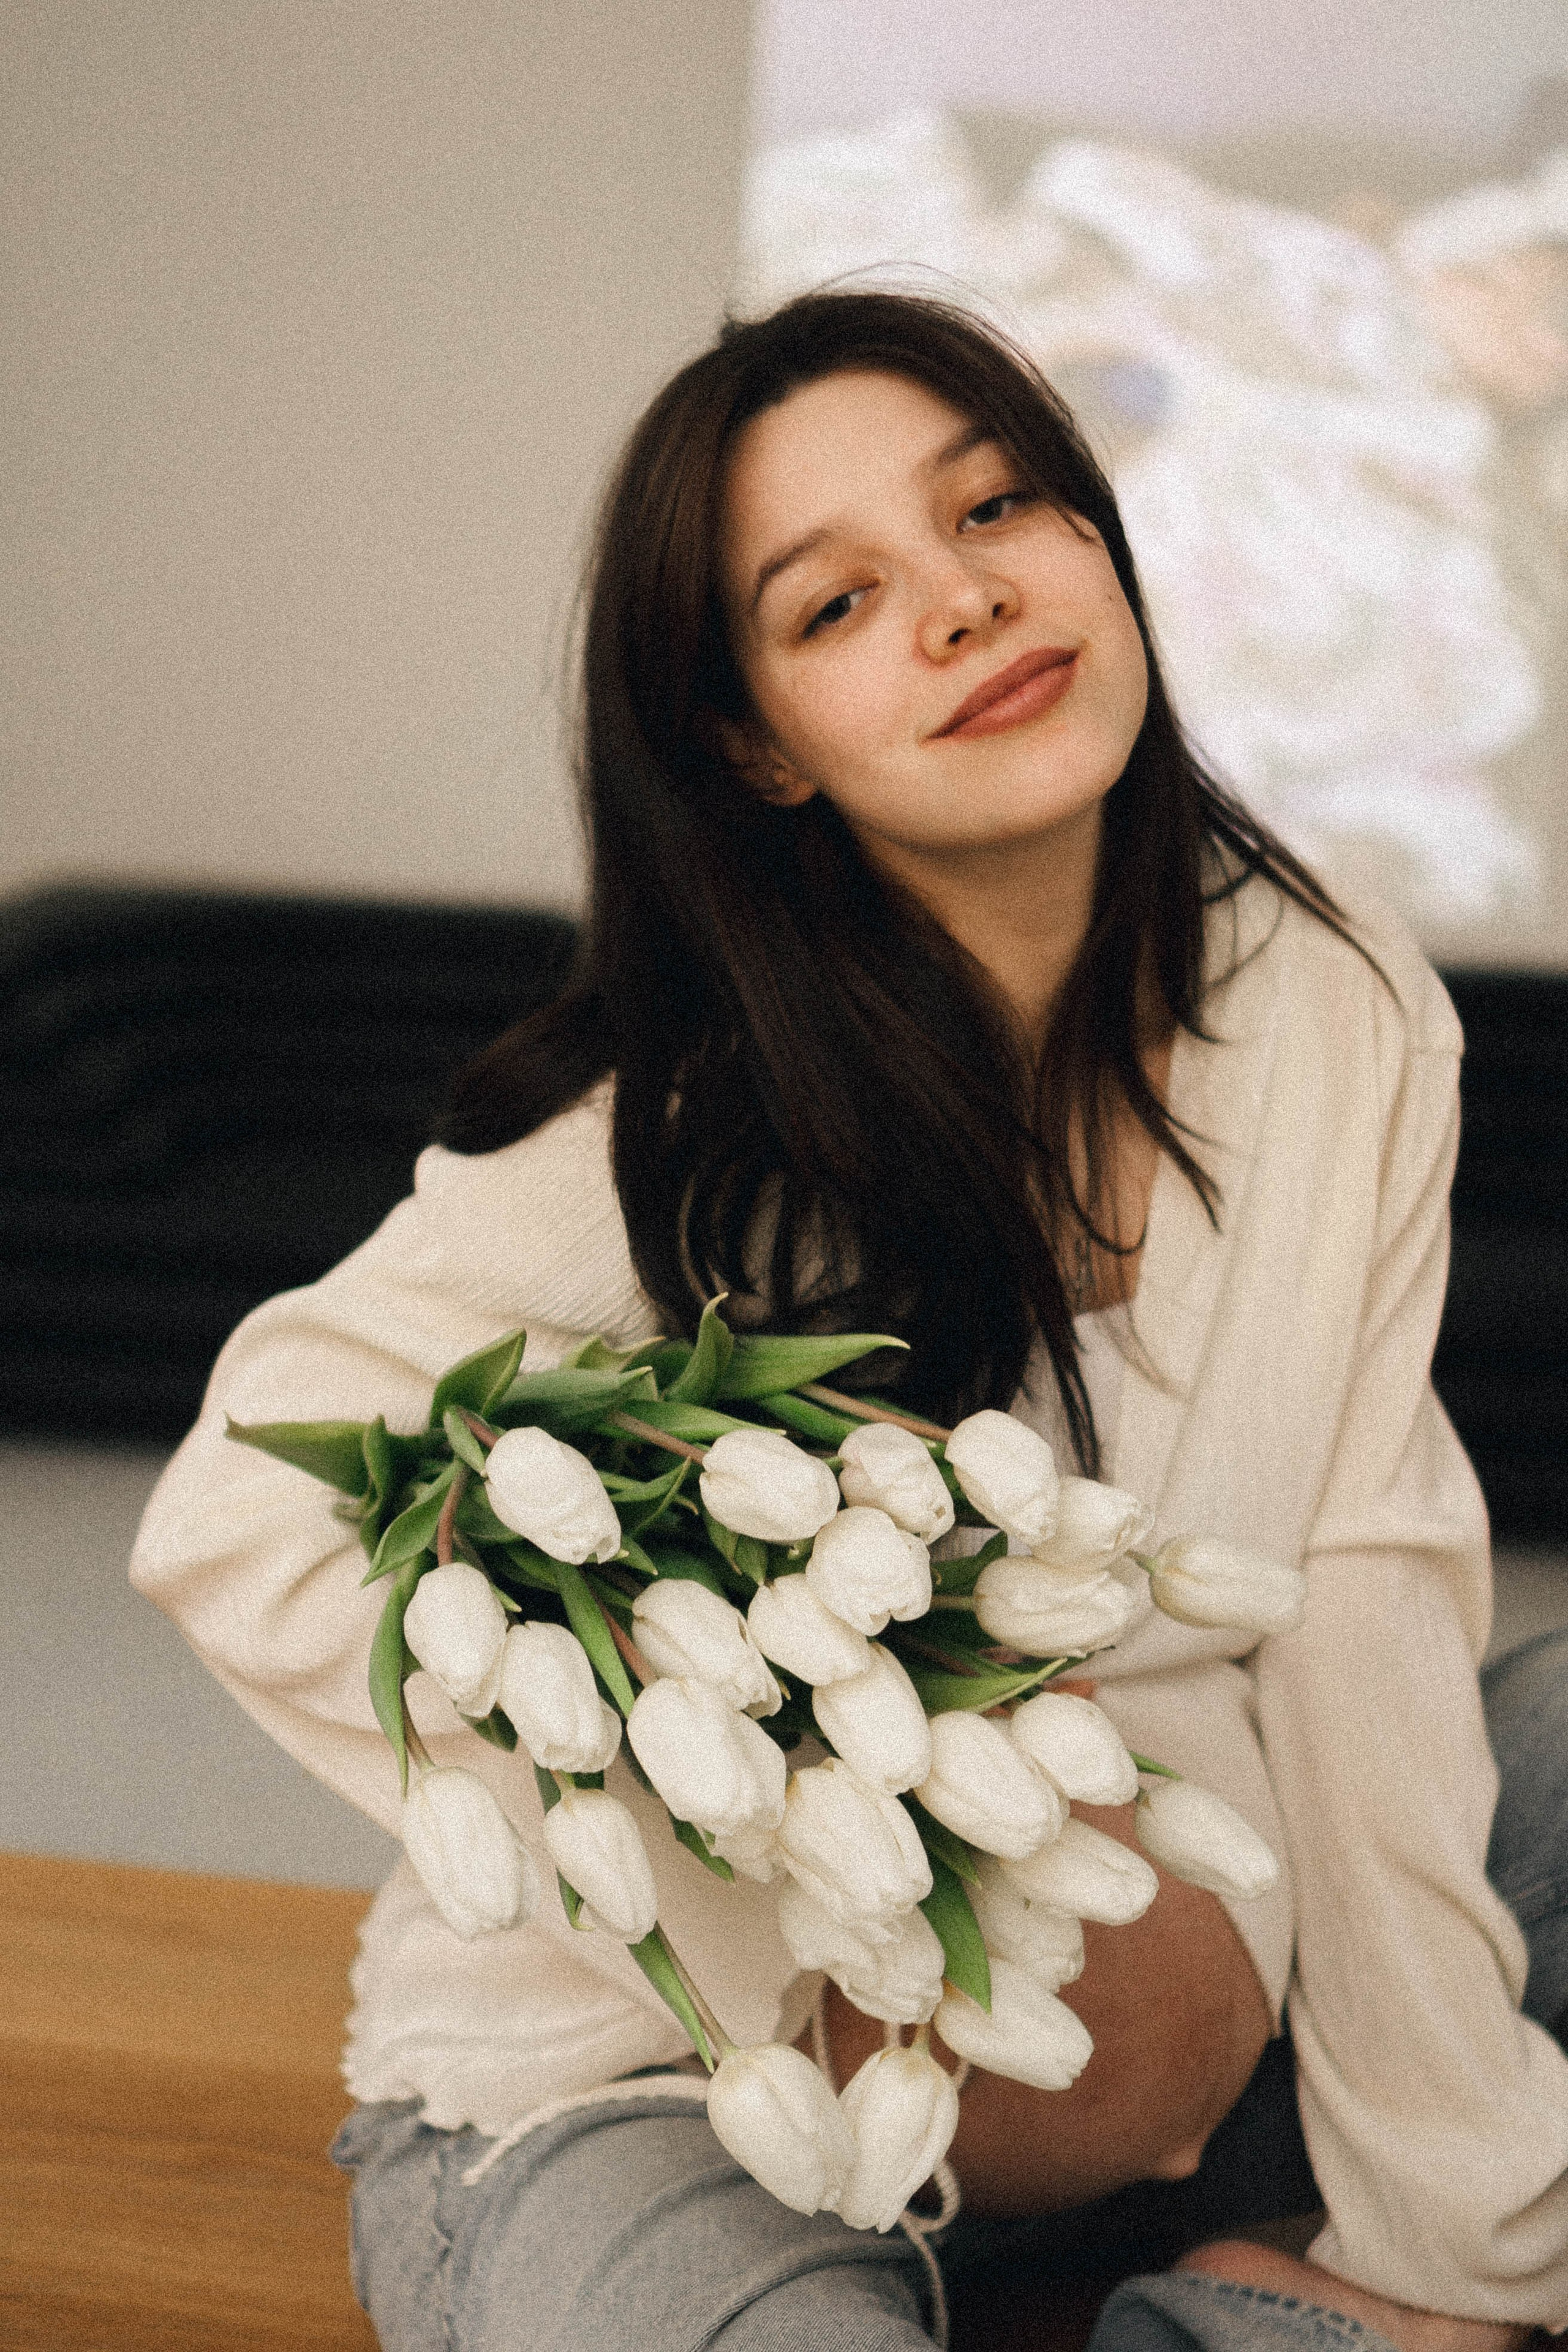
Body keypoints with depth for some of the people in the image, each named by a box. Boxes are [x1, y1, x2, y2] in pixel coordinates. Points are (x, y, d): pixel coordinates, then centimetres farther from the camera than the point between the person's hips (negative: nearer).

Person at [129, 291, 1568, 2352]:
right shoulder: (684, 1133, -21)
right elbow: (246, 1527, -23)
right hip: (640, 2073, -5)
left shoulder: (1341, 1013, -7)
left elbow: (1361, 1608, -8)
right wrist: (819, 1965, -24)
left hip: (1150, 2004, 5)